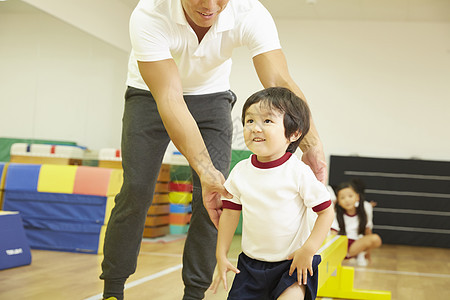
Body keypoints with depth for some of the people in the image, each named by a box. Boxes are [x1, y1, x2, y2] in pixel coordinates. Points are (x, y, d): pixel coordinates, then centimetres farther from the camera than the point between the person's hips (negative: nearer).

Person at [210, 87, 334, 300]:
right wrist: (221, 255, 7)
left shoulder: (299, 172, -15)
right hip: (251, 264, 4)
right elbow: (230, 212, 7)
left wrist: (308, 250, -15)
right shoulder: (240, 172, -3)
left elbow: (326, 211, -9)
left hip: (294, 263, -4)